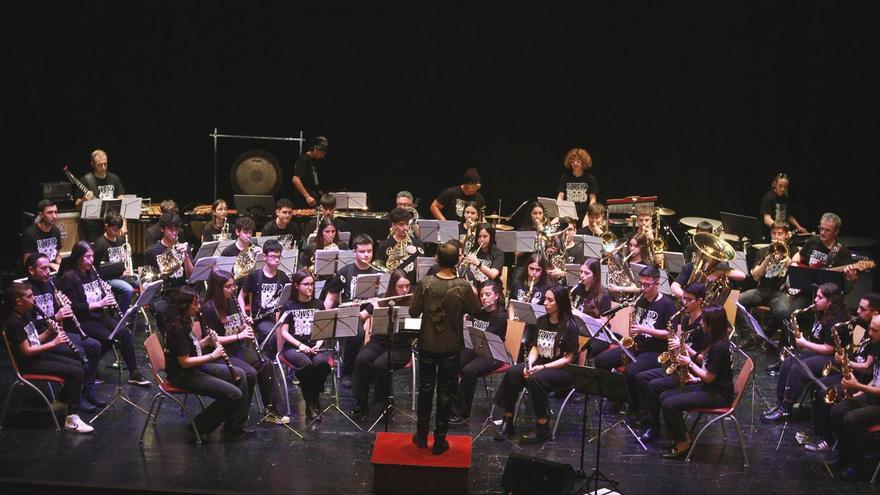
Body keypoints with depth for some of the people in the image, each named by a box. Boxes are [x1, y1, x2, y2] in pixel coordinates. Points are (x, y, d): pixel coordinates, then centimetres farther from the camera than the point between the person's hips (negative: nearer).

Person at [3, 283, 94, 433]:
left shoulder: (26, 315, 9)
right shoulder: (14, 323, -20)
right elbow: (27, 351, -22)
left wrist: (49, 332, -2)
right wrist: (53, 343, -18)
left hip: (40, 356, 10)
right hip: (30, 364, -10)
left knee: (80, 366, 9)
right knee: (77, 373, -20)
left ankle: (61, 402, 20)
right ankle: (71, 419, -18)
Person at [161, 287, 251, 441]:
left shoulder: (184, 323, 6)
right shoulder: (177, 329, -24)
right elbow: (184, 362, -25)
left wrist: (206, 341, -2)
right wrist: (212, 356, -18)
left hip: (195, 368, 11)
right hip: (183, 375, -11)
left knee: (239, 374, 10)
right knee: (234, 394, -16)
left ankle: (236, 426, 10)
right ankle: (200, 427, 2)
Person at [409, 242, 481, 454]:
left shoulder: (425, 284, -15)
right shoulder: (463, 286, -16)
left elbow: (413, 312, -8)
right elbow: (475, 309, -1)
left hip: (427, 345, 1)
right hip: (451, 347, -1)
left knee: (426, 389, 18)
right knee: (445, 392, 10)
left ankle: (422, 436, 26)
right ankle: (439, 441, 15)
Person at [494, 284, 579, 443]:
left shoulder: (569, 326, -10)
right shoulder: (542, 321, 11)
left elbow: (568, 358, -13)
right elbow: (535, 347, 13)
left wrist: (543, 367, -20)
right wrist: (529, 363, -8)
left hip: (562, 370, -6)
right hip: (540, 365, 6)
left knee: (536, 379, -36)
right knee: (511, 373, -21)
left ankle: (542, 428, -23)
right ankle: (507, 422, -16)